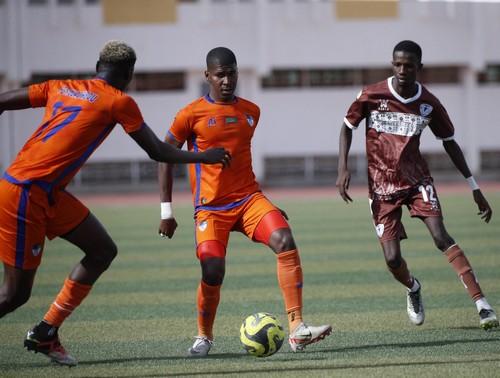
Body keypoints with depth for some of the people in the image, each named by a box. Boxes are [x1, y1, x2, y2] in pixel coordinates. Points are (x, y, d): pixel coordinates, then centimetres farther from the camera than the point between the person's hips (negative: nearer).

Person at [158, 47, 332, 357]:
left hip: (249, 198, 4)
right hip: (211, 207, -3)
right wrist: (166, 211, -2)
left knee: (285, 241, -21)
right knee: (213, 272, -17)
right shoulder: (193, 114, -3)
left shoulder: (251, 111, 11)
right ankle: (204, 337, 13)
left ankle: (298, 330, -23)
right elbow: (165, 157, 3)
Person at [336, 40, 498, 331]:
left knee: (440, 235, -22)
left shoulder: (429, 104, -4)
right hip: (381, 186, 0)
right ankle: (413, 288, 29)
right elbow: (348, 127, 7)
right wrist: (343, 168, -7)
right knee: (392, 258, -9)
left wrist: (475, 189, 7)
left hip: (417, 179, 0)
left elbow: (449, 143, 8)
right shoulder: (372, 96, -8)